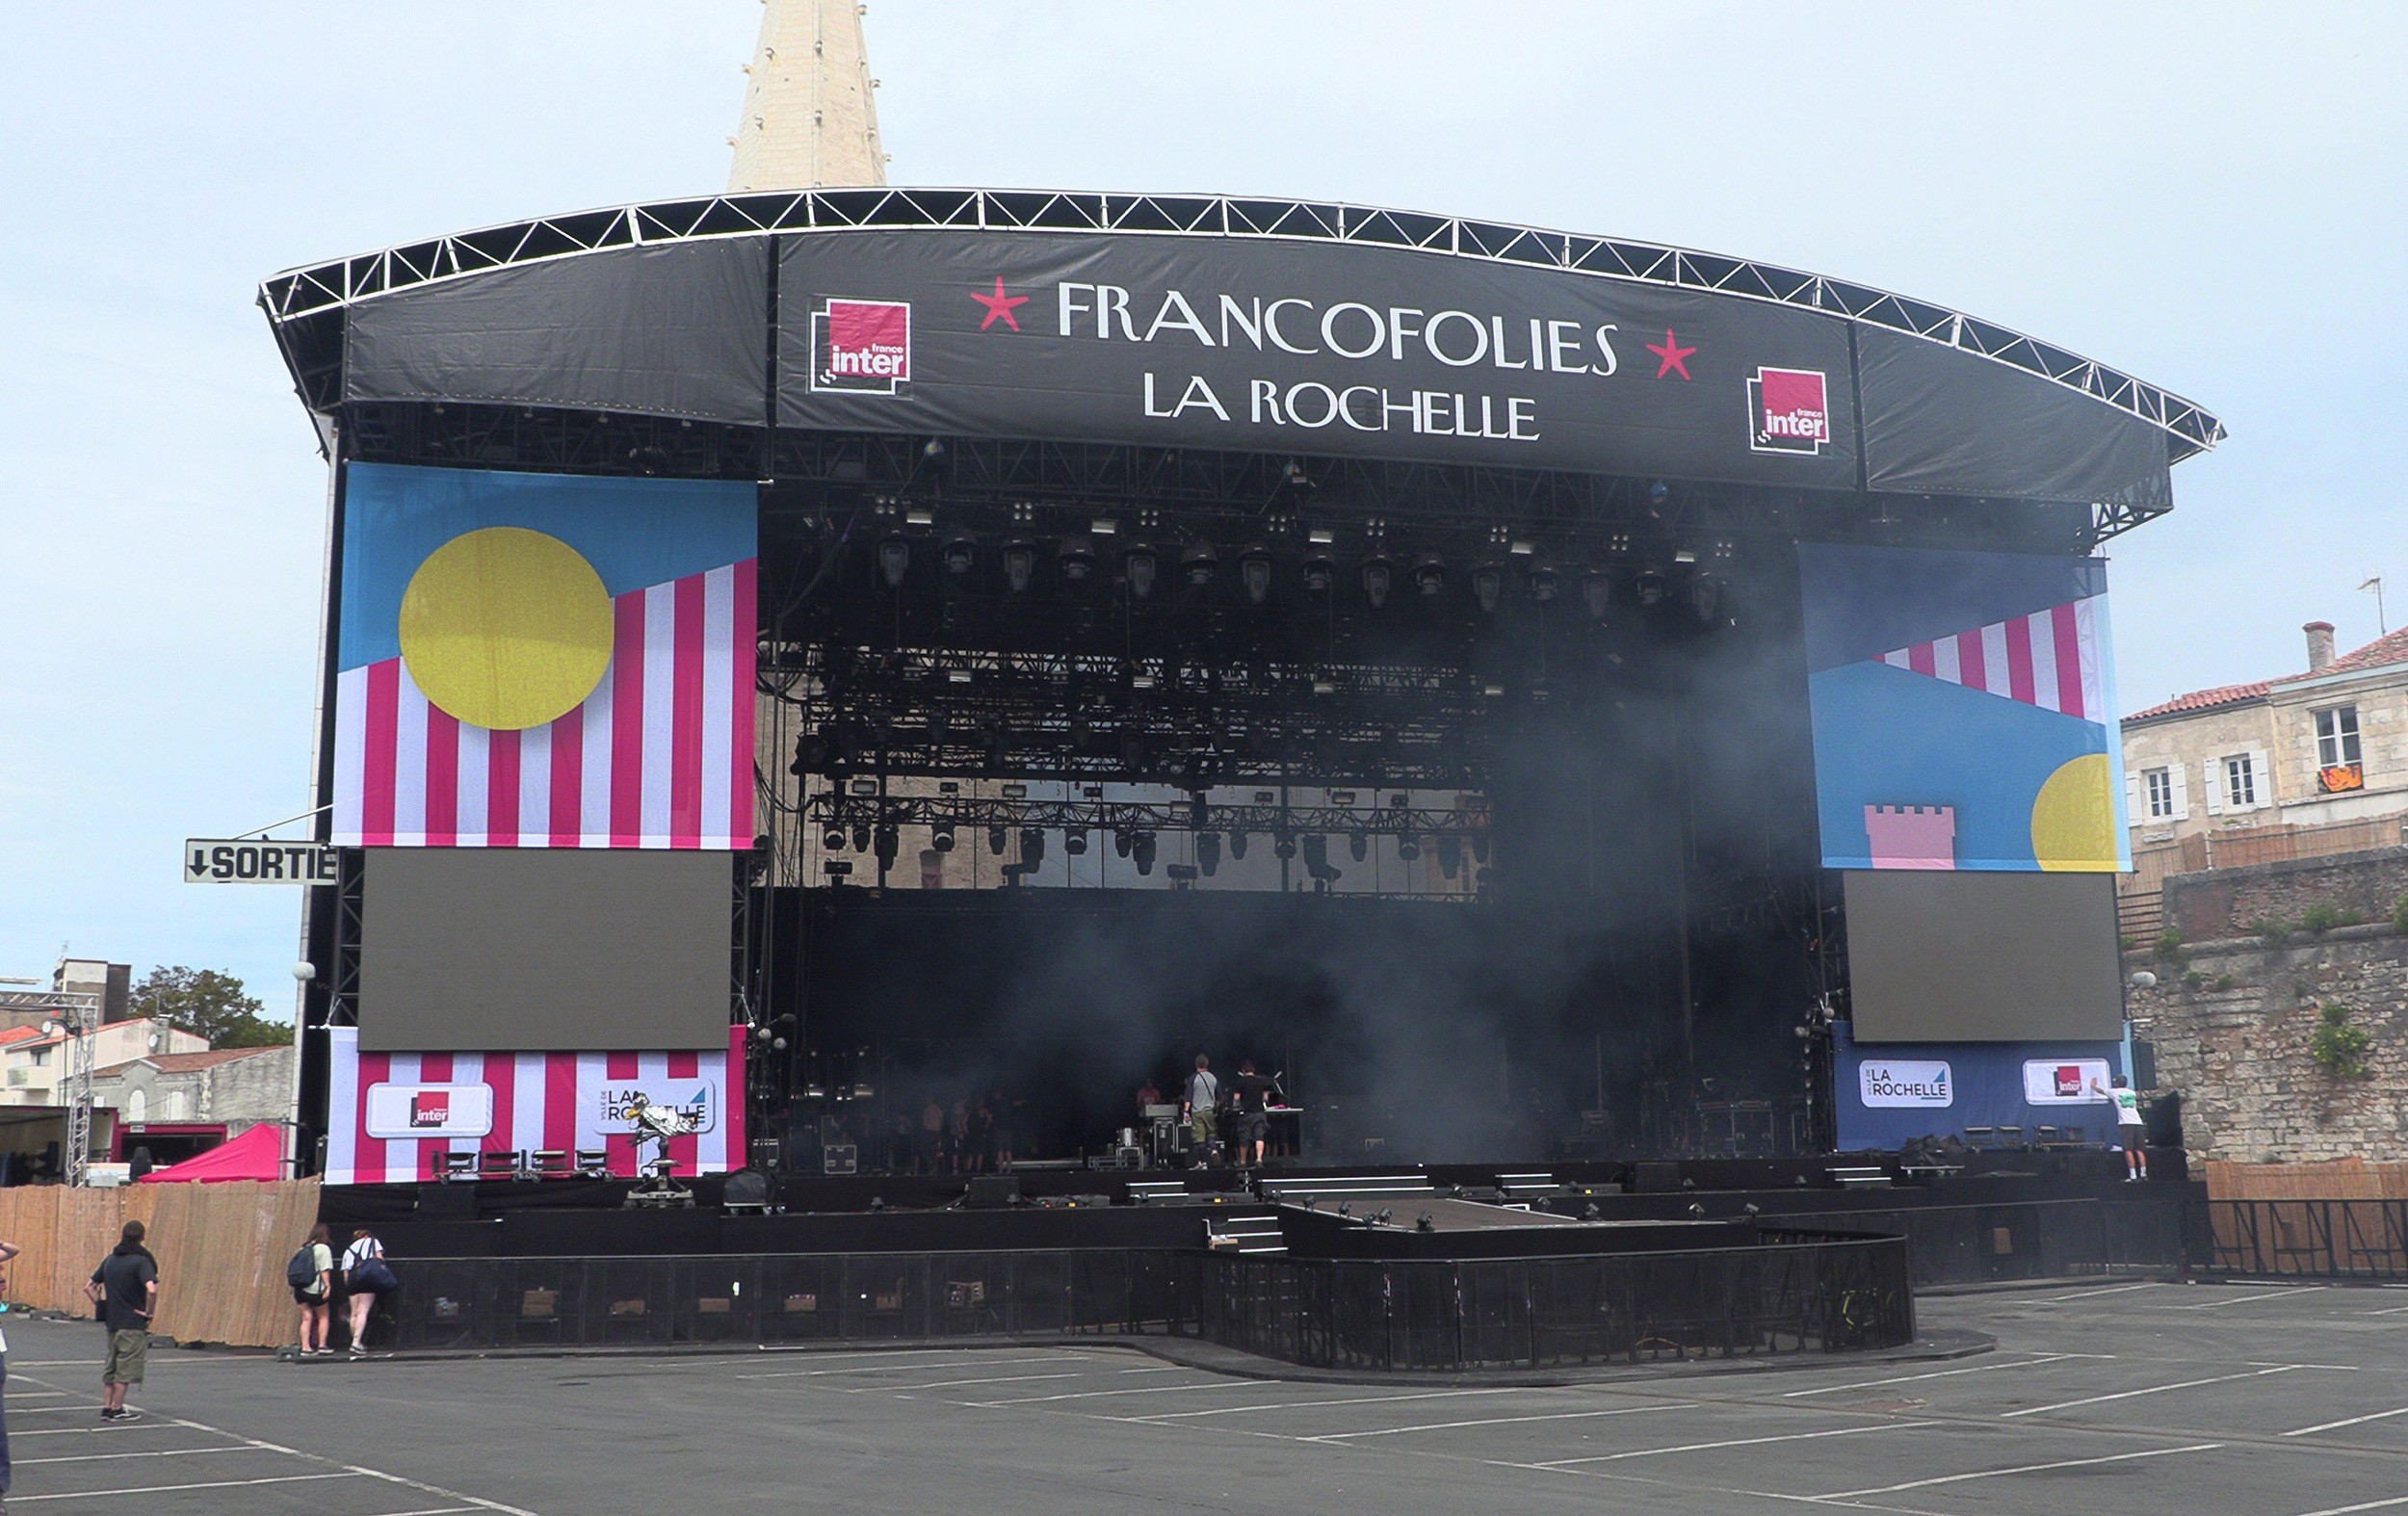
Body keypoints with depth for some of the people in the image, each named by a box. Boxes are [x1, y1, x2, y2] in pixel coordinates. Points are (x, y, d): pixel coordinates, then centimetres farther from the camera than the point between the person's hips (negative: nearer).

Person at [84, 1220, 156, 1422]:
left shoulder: (110, 1260, 9)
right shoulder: (141, 1261, -13)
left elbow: (89, 1287, 14)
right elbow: (151, 1290, -27)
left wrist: (101, 1306, 13)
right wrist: (149, 1313, -14)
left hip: (112, 1322, 6)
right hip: (133, 1324, -6)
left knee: (111, 1366, 16)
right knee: (126, 1367, 2)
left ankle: (106, 1407, 19)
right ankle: (117, 1410, 5)